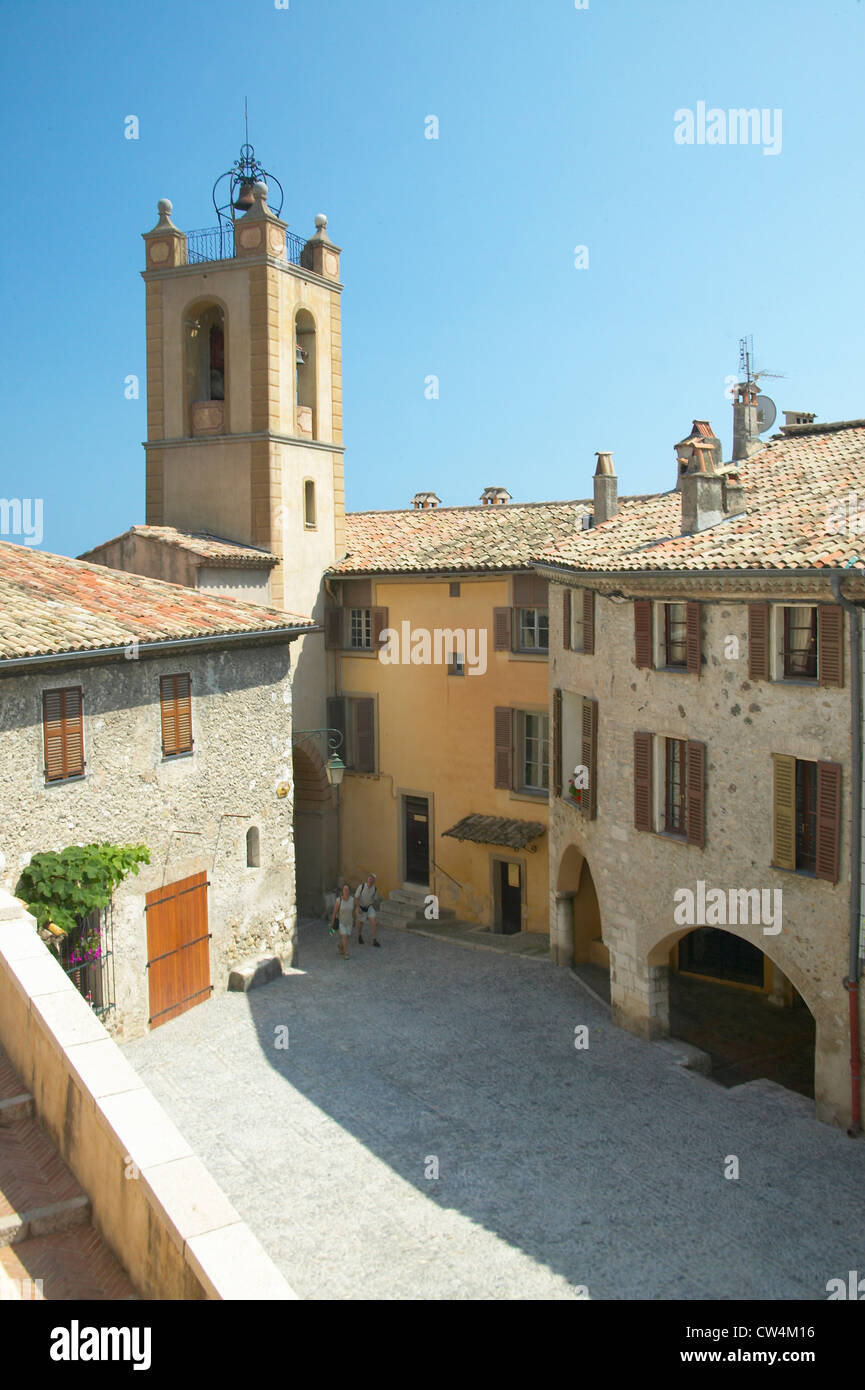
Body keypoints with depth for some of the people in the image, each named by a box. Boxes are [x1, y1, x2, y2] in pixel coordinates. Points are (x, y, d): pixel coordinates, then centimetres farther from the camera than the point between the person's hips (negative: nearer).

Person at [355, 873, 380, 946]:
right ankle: (360, 936, 42)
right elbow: (356, 897, -16)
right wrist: (358, 907, -24)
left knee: (374, 922, -11)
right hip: (361, 908, -2)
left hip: (369, 907, 2)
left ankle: (375, 940, -6)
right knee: (361, 923, 14)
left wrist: (374, 908, 15)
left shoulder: (374, 888, -12)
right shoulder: (361, 886, -23)